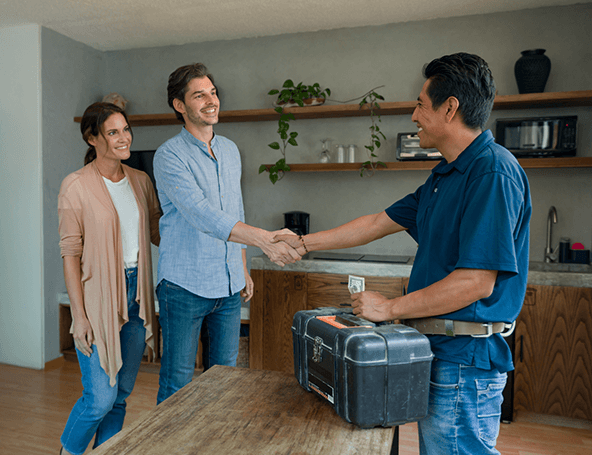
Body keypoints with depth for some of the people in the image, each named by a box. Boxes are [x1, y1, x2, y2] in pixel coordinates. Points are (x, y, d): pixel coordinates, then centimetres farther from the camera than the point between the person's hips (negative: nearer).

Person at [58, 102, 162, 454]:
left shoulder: (141, 181, 7)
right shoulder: (76, 186, -9)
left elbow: (160, 233, 11)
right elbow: (71, 255, -9)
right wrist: (79, 315, -11)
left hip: (135, 293, 5)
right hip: (99, 297, -5)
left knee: (122, 393, 15)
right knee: (101, 398, 0)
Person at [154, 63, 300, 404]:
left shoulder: (230, 150, 11)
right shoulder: (170, 155, -11)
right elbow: (202, 215, -26)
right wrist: (263, 239, -37)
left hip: (229, 286, 6)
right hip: (185, 286, -6)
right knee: (177, 383, 7)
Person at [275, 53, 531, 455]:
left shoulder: (493, 172, -19)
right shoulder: (444, 176, 13)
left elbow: (477, 282, -24)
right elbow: (380, 223, 16)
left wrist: (391, 308, -15)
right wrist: (303, 243, 17)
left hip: (464, 357, -9)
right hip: (440, 348, 9)